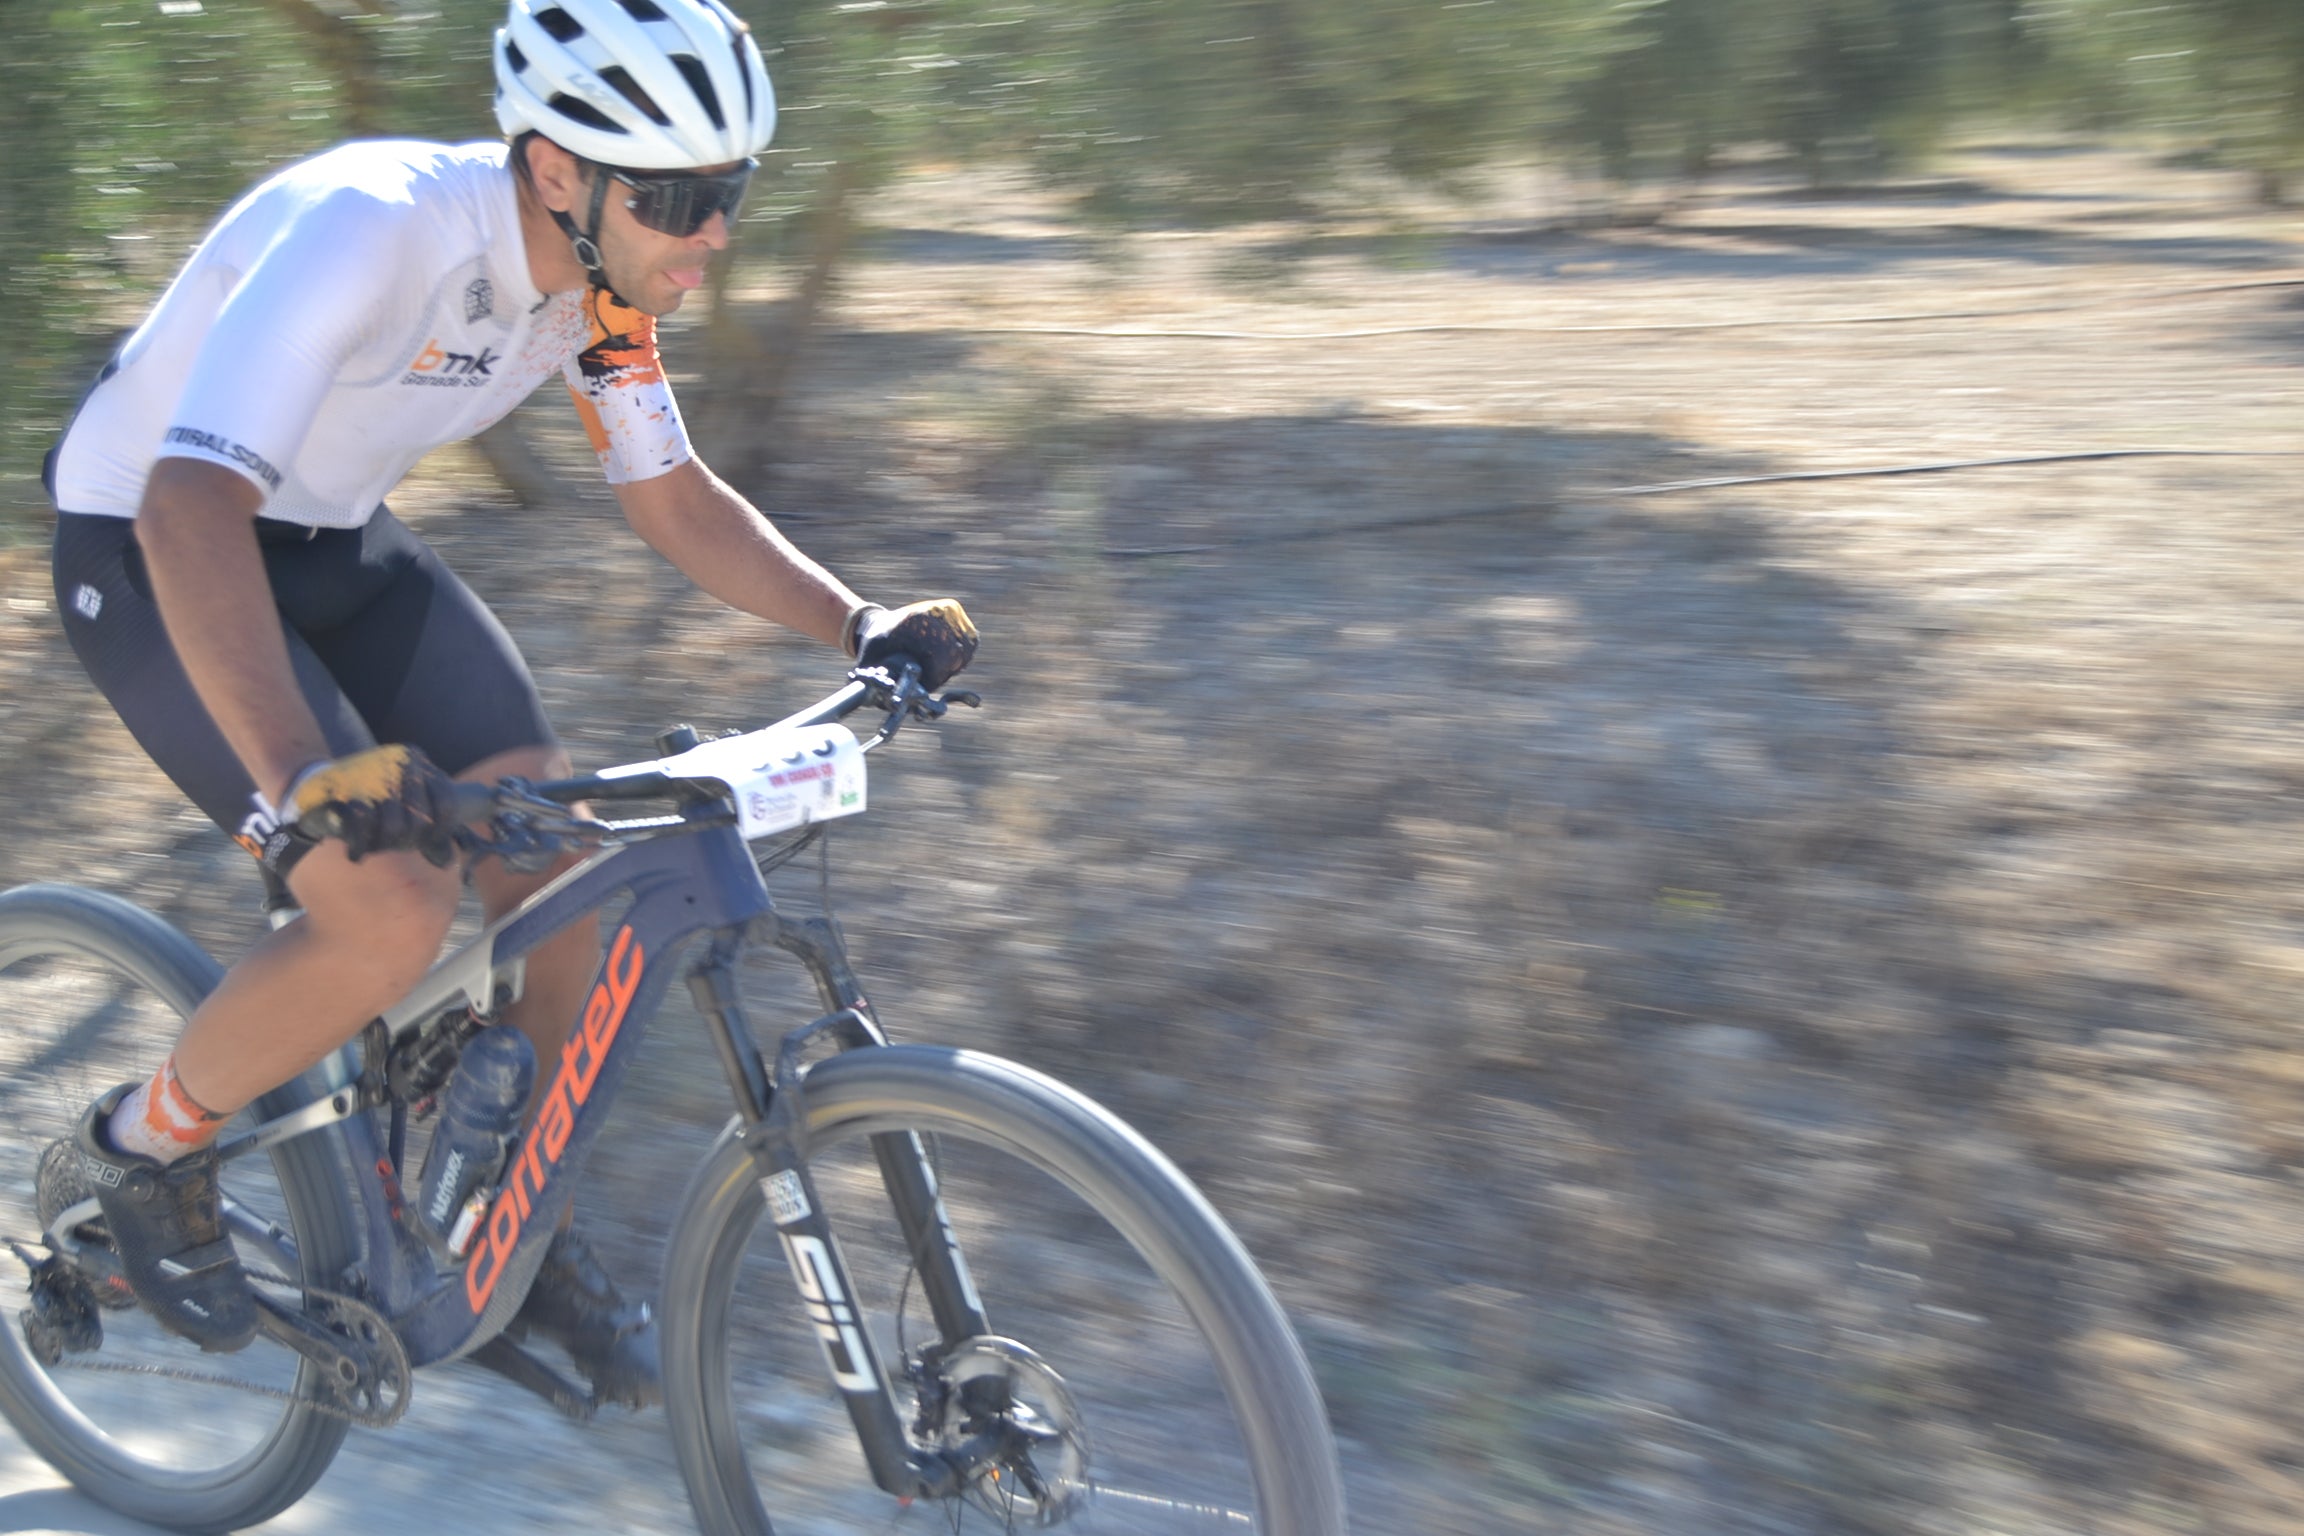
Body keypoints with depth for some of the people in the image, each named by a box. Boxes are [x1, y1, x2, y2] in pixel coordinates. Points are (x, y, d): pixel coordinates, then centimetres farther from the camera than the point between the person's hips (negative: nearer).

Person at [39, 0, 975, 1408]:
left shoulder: (601, 279, -10)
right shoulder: (367, 229, -34)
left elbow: (678, 501, 2)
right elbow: (192, 509, -43)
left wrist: (858, 624, -13)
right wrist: (307, 783, -56)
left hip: (339, 545, 7)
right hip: (150, 550, -7)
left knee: (563, 871, -5)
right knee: (392, 912, -23)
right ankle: (142, 1152, 6)